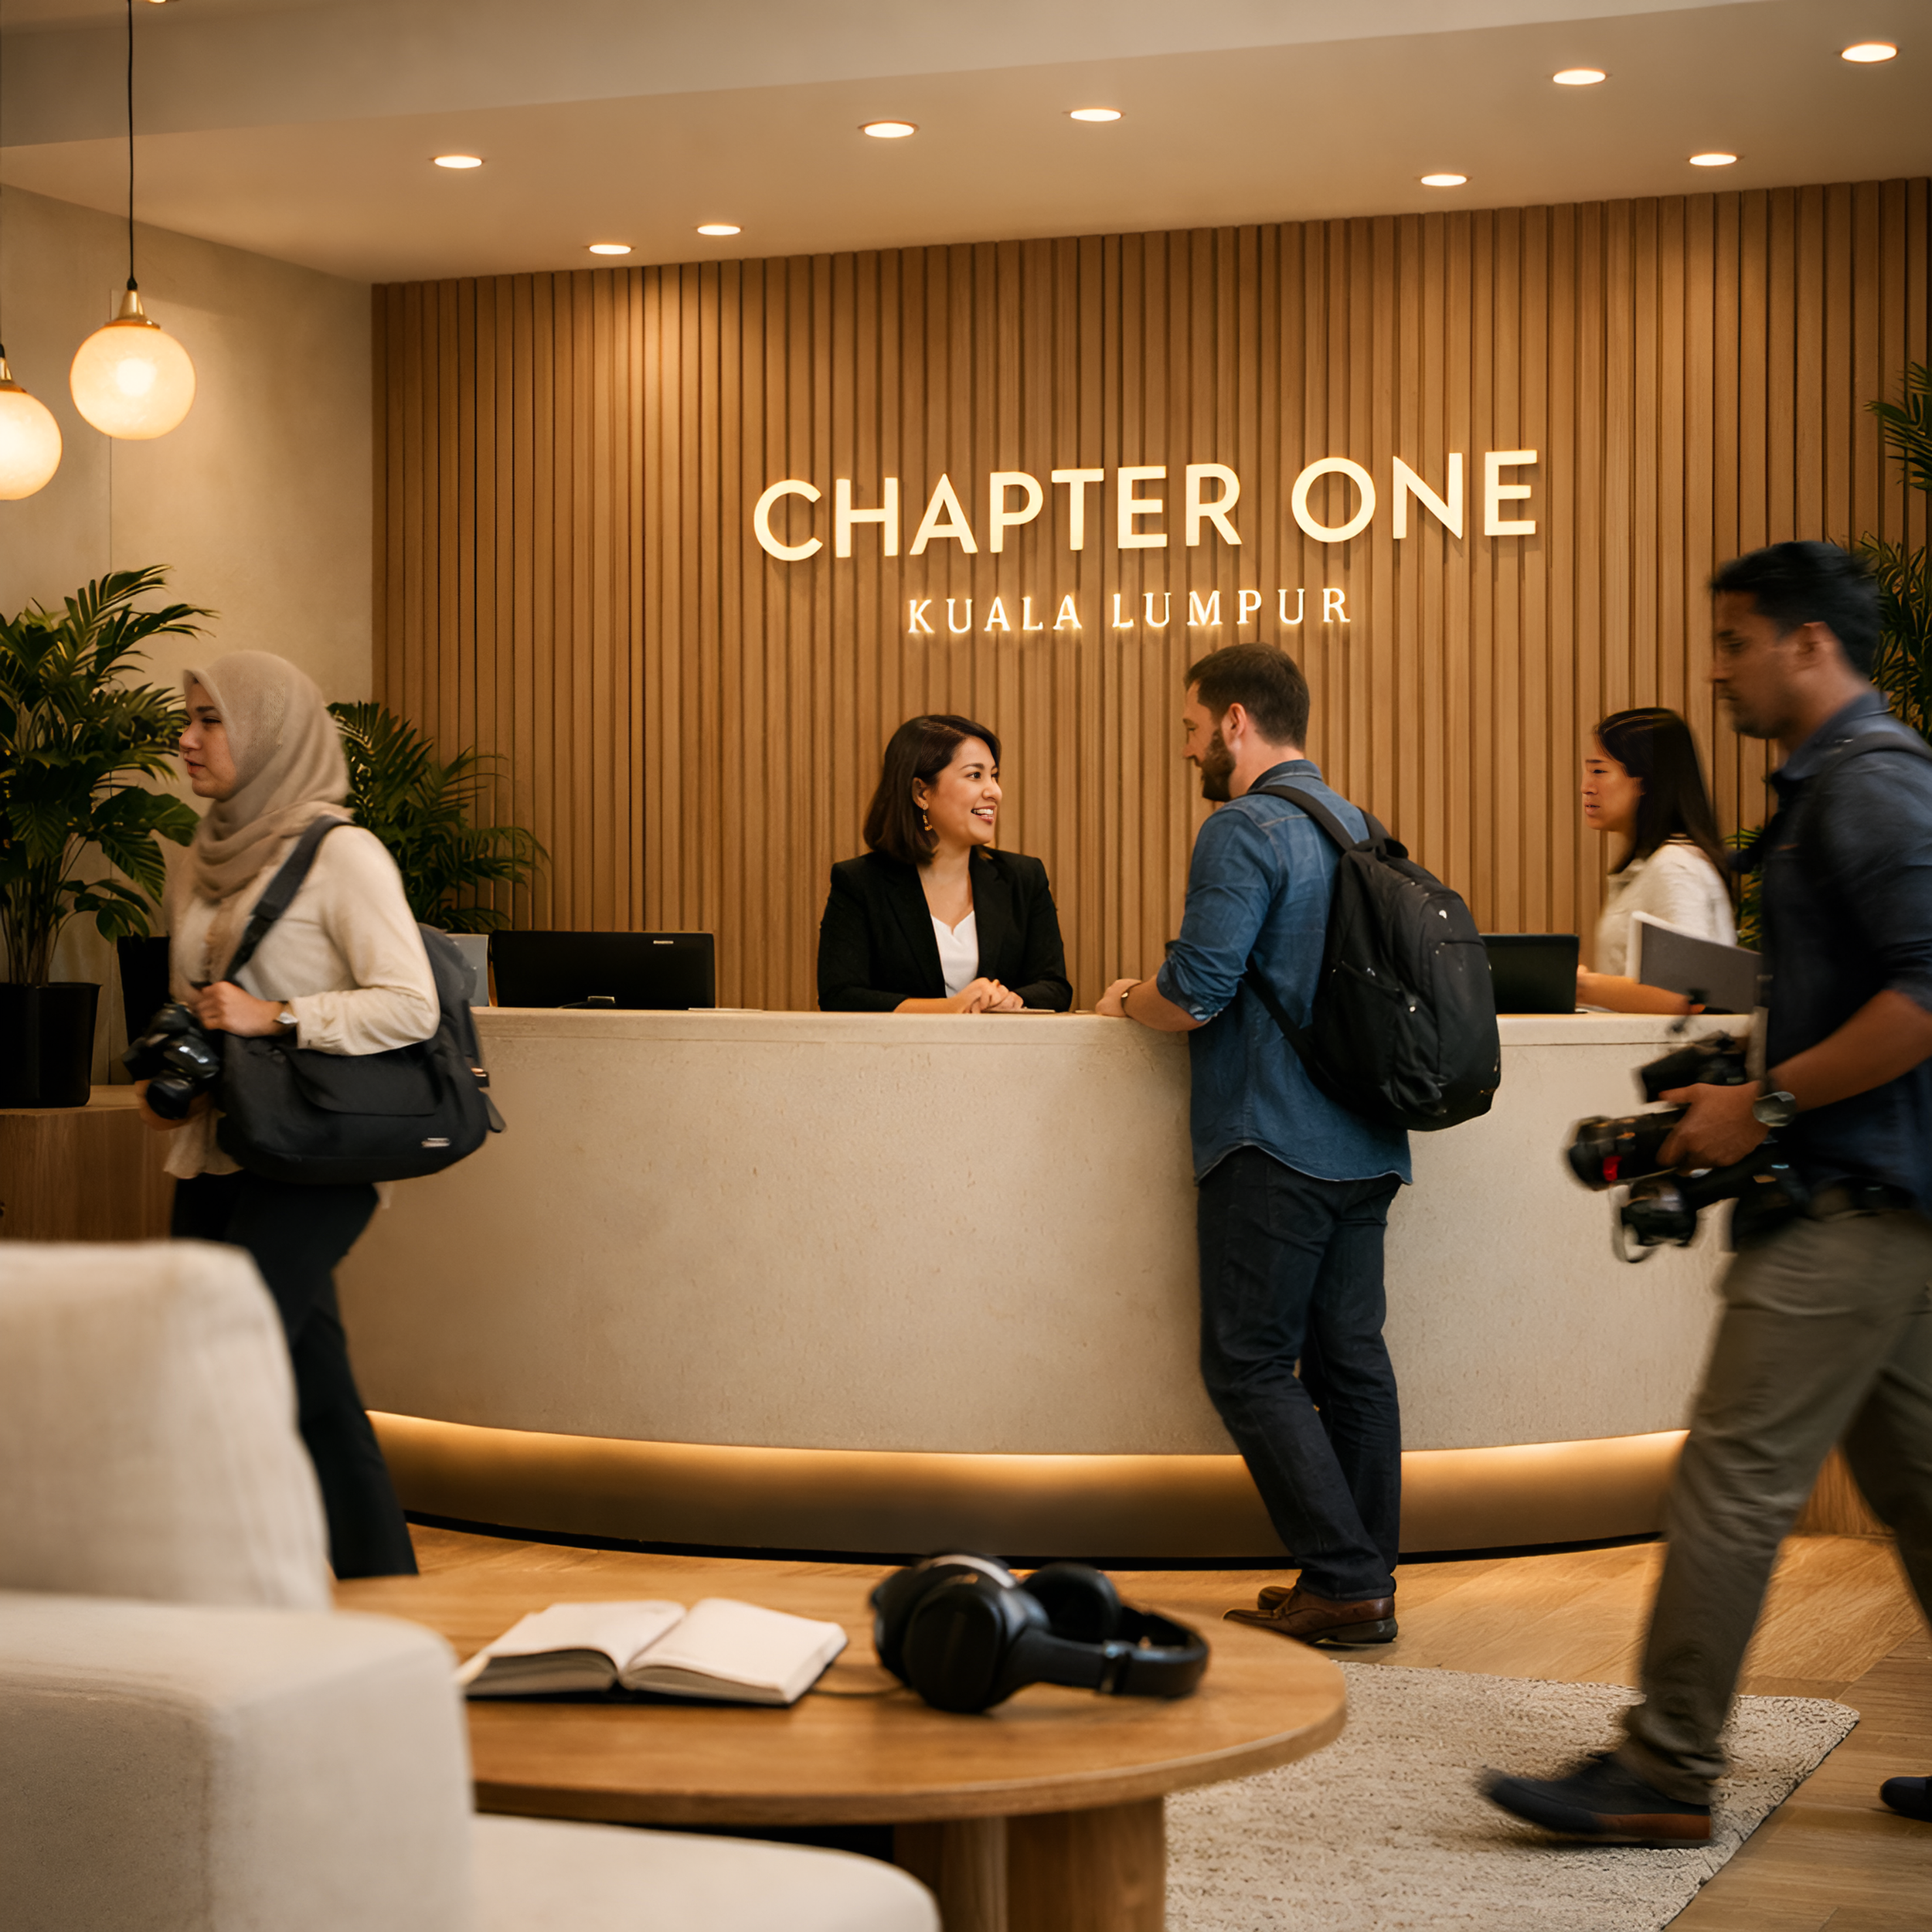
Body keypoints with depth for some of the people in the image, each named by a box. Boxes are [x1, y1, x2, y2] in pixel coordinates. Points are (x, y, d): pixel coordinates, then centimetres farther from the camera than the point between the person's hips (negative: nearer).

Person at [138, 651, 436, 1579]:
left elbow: (411, 1006, -15)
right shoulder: (198, 867, 15)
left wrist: (273, 1017, -20)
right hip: (212, 1160, 7)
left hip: (306, 1164, -7)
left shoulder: (339, 854, -8)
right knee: (315, 1394, 9)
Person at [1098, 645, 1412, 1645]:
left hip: (1274, 1142, -8)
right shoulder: (1356, 825, 16)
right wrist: (1160, 993, 25)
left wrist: (1129, 1001, 3)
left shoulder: (1244, 831, -12)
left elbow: (1195, 994, -18)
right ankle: (1368, 1580, 14)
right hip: (1365, 1147, 9)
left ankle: (1342, 1581, -5)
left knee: (1249, 1367, -2)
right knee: (1349, 1358, 10)